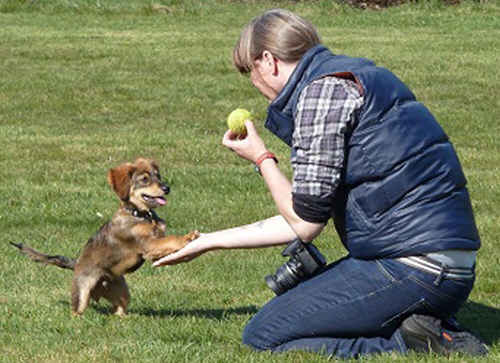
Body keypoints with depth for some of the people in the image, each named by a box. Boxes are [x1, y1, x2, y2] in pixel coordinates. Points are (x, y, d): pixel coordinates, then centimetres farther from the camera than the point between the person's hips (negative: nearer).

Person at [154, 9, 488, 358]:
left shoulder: (323, 89, -9)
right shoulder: (358, 77, 21)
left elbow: (306, 223, -10)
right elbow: (306, 219, 25)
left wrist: (262, 158, 8)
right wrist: (211, 241, 33)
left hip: (411, 267, -10)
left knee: (263, 335, -3)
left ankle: (408, 343, -10)